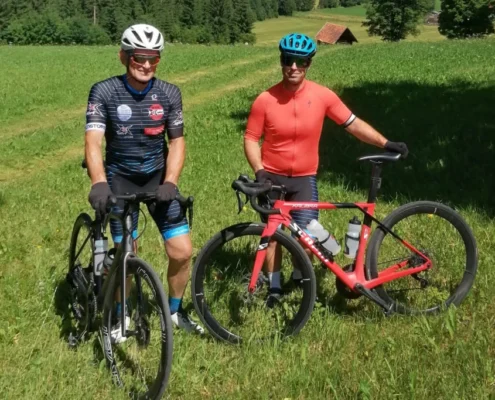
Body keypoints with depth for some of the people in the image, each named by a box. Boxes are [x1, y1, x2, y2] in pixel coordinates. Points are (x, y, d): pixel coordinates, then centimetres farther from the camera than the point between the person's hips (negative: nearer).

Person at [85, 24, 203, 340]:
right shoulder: (104, 92, -14)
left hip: (157, 177, 2)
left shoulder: (169, 94, -7)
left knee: (182, 251, -4)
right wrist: (99, 184, -38)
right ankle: (121, 314, 26)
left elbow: (177, 142, -4)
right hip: (121, 179, -2)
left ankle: (175, 310, 21)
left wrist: (170, 183, -19)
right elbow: (93, 142, -22)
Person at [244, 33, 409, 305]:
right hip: (272, 178, 0)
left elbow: (353, 124, -2)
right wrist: (259, 171, -19)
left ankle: (300, 275, 22)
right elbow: (251, 139, -6)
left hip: (304, 179, 0)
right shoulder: (265, 100, -12)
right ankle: (274, 287, 25)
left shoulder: (322, 96, -9)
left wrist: (386, 144, -8)